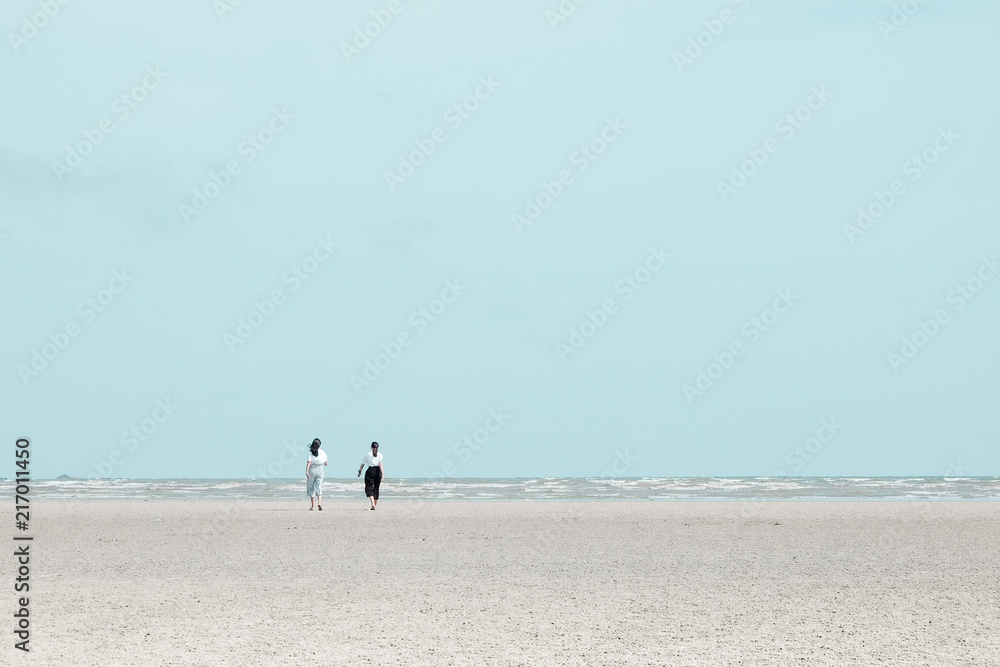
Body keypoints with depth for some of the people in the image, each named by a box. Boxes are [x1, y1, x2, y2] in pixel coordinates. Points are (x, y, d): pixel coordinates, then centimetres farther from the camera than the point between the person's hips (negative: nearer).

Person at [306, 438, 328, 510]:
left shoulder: (311, 452, -5)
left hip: (312, 470, -1)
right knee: (319, 488, -1)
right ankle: (319, 502, -25)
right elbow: (326, 463, 7)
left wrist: (307, 471, -23)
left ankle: (311, 505, 15)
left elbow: (309, 462, -17)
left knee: (311, 488, 12)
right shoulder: (322, 453, 2)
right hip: (320, 470, 1)